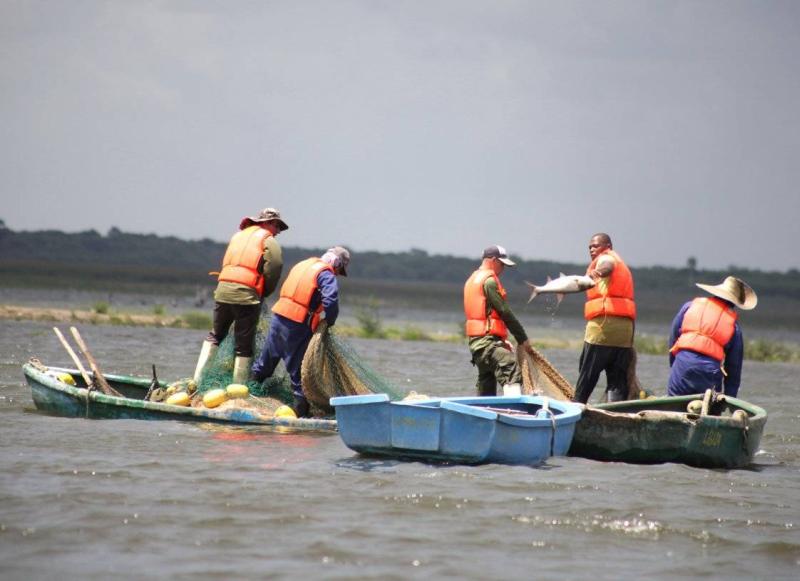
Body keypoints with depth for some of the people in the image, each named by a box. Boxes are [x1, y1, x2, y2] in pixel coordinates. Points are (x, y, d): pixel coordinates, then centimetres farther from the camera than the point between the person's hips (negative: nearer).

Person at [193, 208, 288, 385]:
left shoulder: (238, 236, 24)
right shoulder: (268, 240, 3)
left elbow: (226, 264, 17)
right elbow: (275, 266, -10)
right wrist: (264, 293, 6)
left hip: (222, 290, 6)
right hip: (246, 295, -6)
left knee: (215, 335, 23)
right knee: (244, 346, 2)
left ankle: (198, 378, 14)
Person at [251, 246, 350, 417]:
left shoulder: (302, 265, 19)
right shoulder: (326, 274, -7)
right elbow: (330, 300, -21)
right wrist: (329, 320, -4)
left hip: (279, 314, 6)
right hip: (298, 324, -6)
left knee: (269, 355, 24)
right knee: (298, 367, 0)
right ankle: (301, 408, 5)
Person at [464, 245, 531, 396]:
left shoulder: (472, 280, 22)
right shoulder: (489, 280, -9)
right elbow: (504, 311, -11)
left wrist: (502, 339, 19)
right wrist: (522, 338, -6)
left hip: (475, 340, 10)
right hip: (488, 340, -10)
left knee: (486, 387, 16)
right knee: (511, 369, -26)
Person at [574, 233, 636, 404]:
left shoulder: (605, 258, 4)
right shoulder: (623, 266, 29)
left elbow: (608, 265, -21)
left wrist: (598, 272, -42)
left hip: (603, 324, -7)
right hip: (626, 326, 7)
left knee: (587, 375, 0)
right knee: (618, 378, 3)